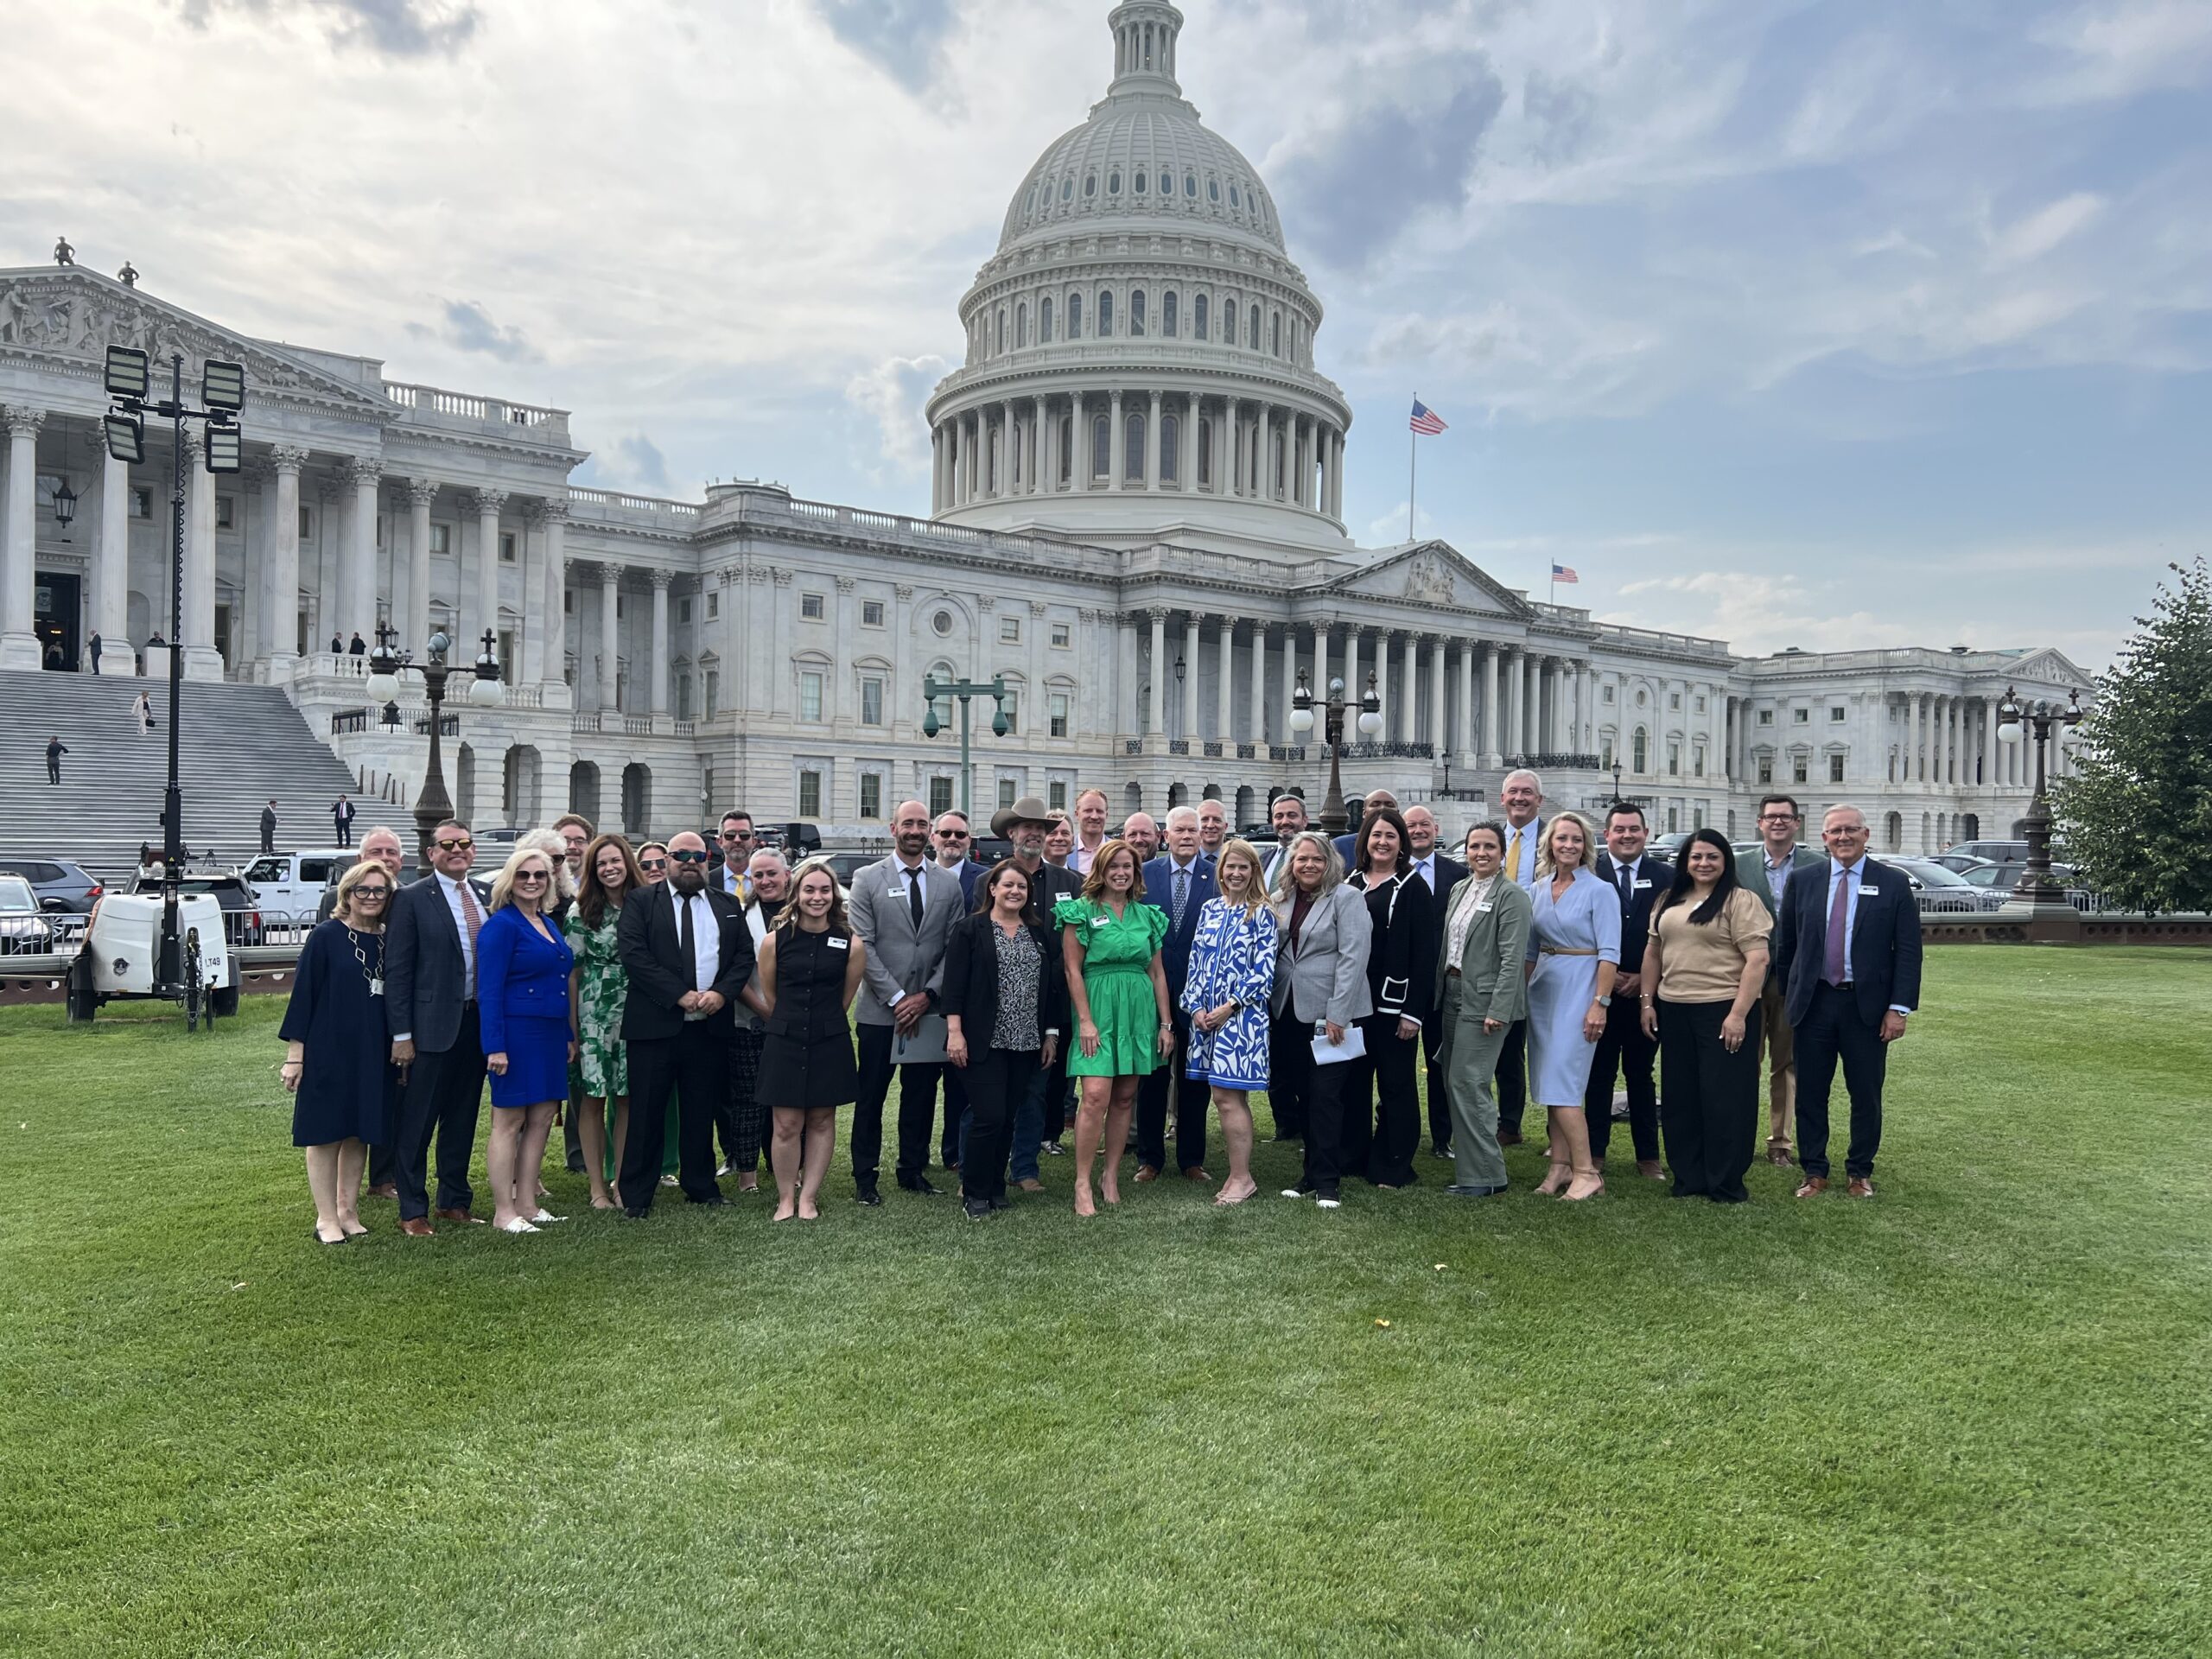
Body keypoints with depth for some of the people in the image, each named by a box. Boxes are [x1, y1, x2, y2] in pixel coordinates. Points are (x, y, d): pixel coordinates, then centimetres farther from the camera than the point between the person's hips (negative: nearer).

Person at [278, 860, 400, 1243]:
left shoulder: (387, 942, 7)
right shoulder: (325, 937, -7)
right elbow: (302, 994, -8)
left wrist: (399, 1049, 11)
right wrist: (294, 1054, -10)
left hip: (373, 1054, 5)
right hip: (328, 1052, -5)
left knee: (360, 1133, 10)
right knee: (326, 1133, 3)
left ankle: (348, 1209, 22)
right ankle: (326, 1218, 11)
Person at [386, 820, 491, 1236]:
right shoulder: (410, 899, -6)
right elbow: (397, 970, -8)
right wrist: (401, 1034, -12)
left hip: (476, 1024, 5)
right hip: (431, 1026, -5)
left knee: (462, 1120, 15)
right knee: (416, 1123, 4)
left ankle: (455, 1201, 28)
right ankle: (412, 1211, 15)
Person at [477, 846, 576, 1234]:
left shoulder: (549, 924, 15)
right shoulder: (501, 925, -9)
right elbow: (489, 990, -14)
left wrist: (569, 1035, 16)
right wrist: (495, 1045, -20)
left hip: (550, 1035, 8)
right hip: (516, 1033, -8)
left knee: (542, 1118, 10)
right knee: (509, 1121, -1)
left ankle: (526, 1204, 18)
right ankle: (503, 1213, 6)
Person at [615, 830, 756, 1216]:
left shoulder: (728, 906, 14)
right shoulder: (641, 903, 2)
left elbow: (744, 955, 8)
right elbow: (633, 954, -9)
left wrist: (721, 993, -10)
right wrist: (681, 995, -15)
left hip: (710, 1026, 3)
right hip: (654, 1024, -3)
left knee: (702, 1112, 11)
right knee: (646, 1113, 2)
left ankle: (701, 1186, 24)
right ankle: (636, 1196, 11)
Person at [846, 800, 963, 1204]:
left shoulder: (949, 883, 7)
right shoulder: (867, 879, 0)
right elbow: (863, 944, -6)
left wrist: (927, 995, -6)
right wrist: (897, 997, -11)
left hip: (929, 1009, 2)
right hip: (880, 1009, -2)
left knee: (921, 1095, 9)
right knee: (871, 1095, 4)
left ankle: (913, 1171, 22)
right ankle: (864, 1177, 14)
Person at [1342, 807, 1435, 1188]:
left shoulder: (1413, 888, -4)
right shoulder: (1351, 884, 10)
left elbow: (1424, 953, -8)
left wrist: (1413, 1010, -14)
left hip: (1394, 1003, -4)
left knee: (1395, 1085, 4)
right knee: (1353, 1081, 11)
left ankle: (1392, 1168, 13)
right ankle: (1350, 1157, 22)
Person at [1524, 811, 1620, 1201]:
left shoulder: (1598, 891, -7)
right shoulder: (1538, 890, 10)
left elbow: (1609, 953, -11)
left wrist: (1600, 1003, -17)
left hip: (1579, 988, -6)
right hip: (1542, 989, 6)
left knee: (1561, 1082, -11)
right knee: (1548, 1083, 8)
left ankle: (1586, 1172, -5)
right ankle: (1560, 1166, 16)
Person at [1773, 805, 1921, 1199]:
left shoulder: (1893, 883, 0)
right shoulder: (1803, 882, 5)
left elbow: (1908, 951, -2)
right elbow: (1785, 945, 10)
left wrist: (1900, 1007, -8)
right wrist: (1788, 999, 10)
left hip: (1867, 1006, -1)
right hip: (1813, 1003, 1)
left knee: (1866, 1095, 8)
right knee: (1810, 1093, 6)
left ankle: (1860, 1172, 23)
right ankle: (1814, 1172, 18)